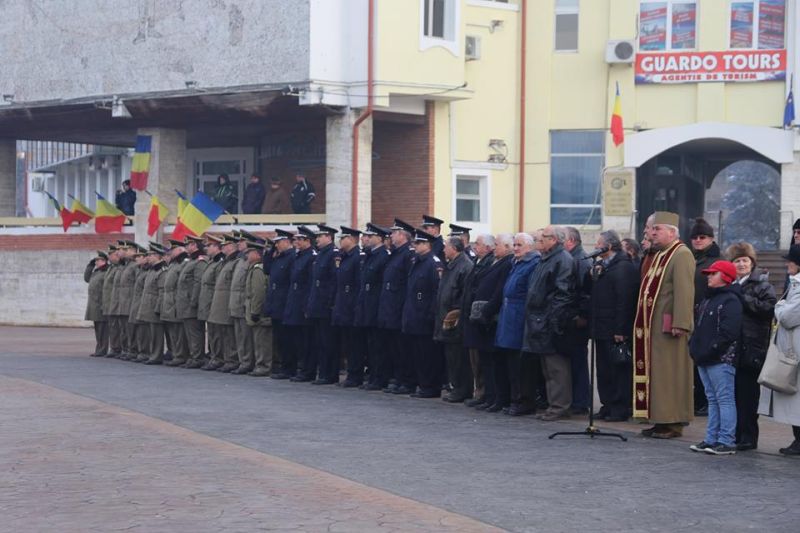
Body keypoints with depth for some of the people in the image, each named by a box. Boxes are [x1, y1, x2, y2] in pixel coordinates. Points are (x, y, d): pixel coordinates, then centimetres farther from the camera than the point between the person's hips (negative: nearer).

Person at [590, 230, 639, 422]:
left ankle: (620, 408, 1)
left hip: (615, 330, -9)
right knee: (604, 370, 12)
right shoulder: (602, 266, 16)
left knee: (618, 369, -3)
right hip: (602, 329, 9)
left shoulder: (624, 267, -13)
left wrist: (620, 330, -23)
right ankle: (608, 405, 19)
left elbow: (625, 300, -20)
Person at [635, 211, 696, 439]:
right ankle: (661, 419, 17)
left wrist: (679, 324, -25)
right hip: (653, 325, 9)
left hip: (669, 326, -9)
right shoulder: (658, 255, 18)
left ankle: (674, 423, 0)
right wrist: (644, 323, 17)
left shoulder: (681, 255, -12)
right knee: (654, 372, 11)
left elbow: (684, 292, -20)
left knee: (670, 374, -5)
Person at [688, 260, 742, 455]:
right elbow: (699, 327, 26)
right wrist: (694, 347, 10)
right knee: (712, 400, 12)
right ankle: (712, 439, 16)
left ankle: (727, 441, -7)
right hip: (704, 359, 10)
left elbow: (729, 333, -19)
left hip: (721, 359, -10)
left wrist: (710, 350, -19)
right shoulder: (707, 300, 19)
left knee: (725, 399, -7)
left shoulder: (730, 301, -11)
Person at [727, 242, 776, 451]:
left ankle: (748, 437, 3)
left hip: (750, 349, -5)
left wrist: (743, 299, -15)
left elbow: (769, 308, -15)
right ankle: (734, 434, 14)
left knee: (747, 394, -3)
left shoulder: (762, 287, 3)